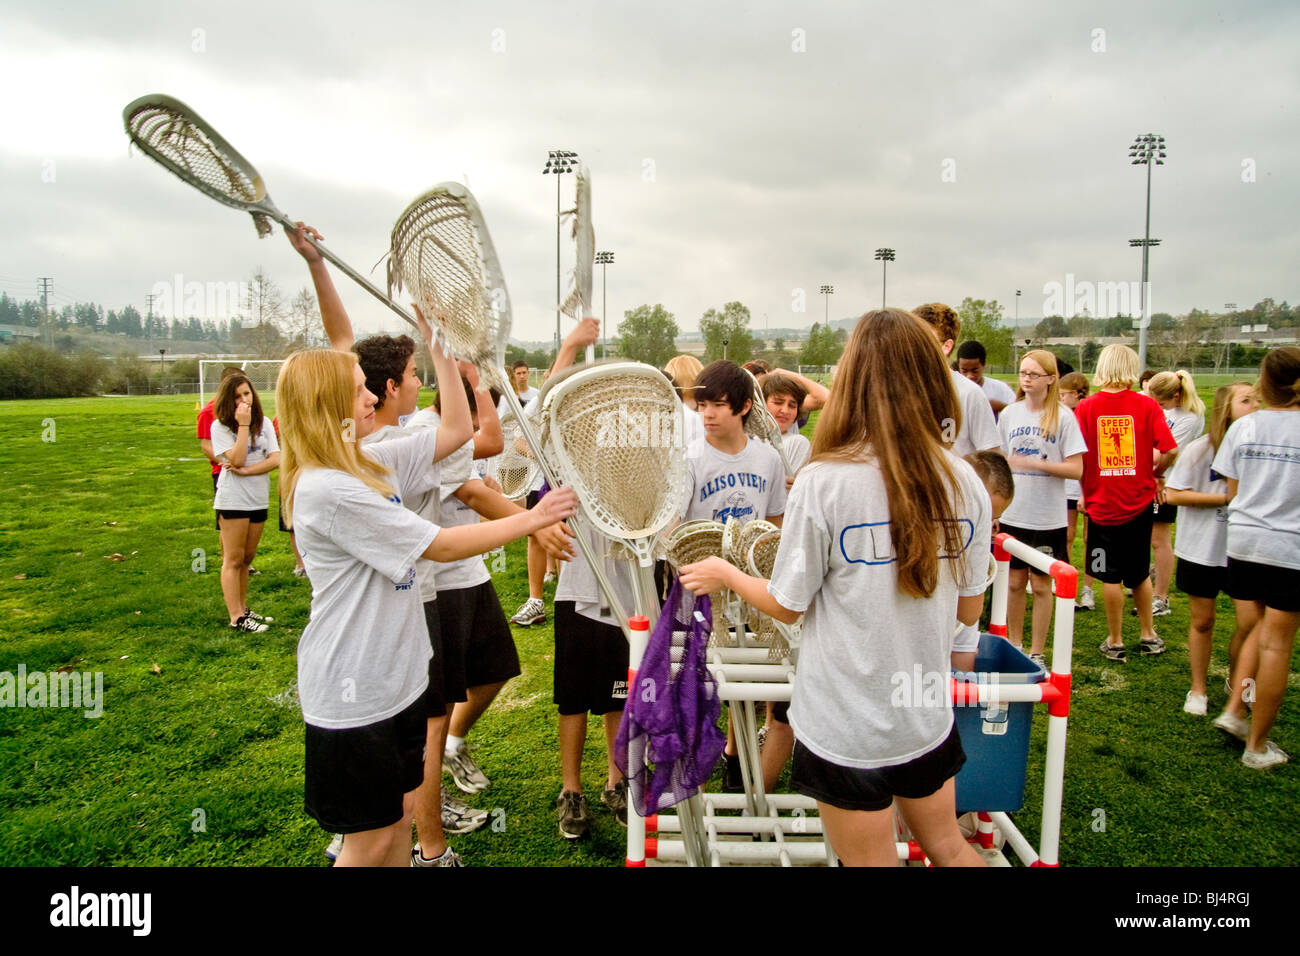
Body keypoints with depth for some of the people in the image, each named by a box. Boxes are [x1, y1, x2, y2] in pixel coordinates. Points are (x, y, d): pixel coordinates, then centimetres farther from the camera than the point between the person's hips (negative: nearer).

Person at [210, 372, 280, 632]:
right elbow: (237, 459, -19)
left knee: (247, 557, 12)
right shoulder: (220, 426, -6)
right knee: (234, 559, 0)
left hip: (259, 499, 5)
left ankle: (243, 609, 22)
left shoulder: (264, 423, 6)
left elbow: (276, 459, -4)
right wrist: (243, 425, -18)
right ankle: (236, 618, 3)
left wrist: (246, 471, -15)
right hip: (233, 500, -5)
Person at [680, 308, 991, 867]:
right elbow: (969, 610, 3)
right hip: (928, 720, 4)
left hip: (847, 729, -4)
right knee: (948, 847, 27)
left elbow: (786, 606, -11)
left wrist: (724, 574, 7)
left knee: (871, 860, 16)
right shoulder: (965, 482, -7)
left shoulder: (824, 481, -21)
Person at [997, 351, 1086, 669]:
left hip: (1048, 518, -3)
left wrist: (1033, 463, -22)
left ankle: (1037, 652, 18)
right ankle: (1013, 645, 25)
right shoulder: (1010, 414, 4)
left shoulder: (1063, 417, -6)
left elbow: (1076, 469, -10)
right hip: (1013, 514, 3)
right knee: (1015, 581, 10)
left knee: (1041, 584, 6)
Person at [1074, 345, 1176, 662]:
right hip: (1139, 501, 2)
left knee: (1111, 576, 8)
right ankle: (1148, 635, 32)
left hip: (1102, 502, -2)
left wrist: (1082, 492, 4)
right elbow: (1170, 450, -11)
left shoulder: (1086, 407, -7)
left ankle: (1115, 642, 17)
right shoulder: (1147, 406, -5)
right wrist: (1154, 473, 9)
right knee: (1139, 572, 19)